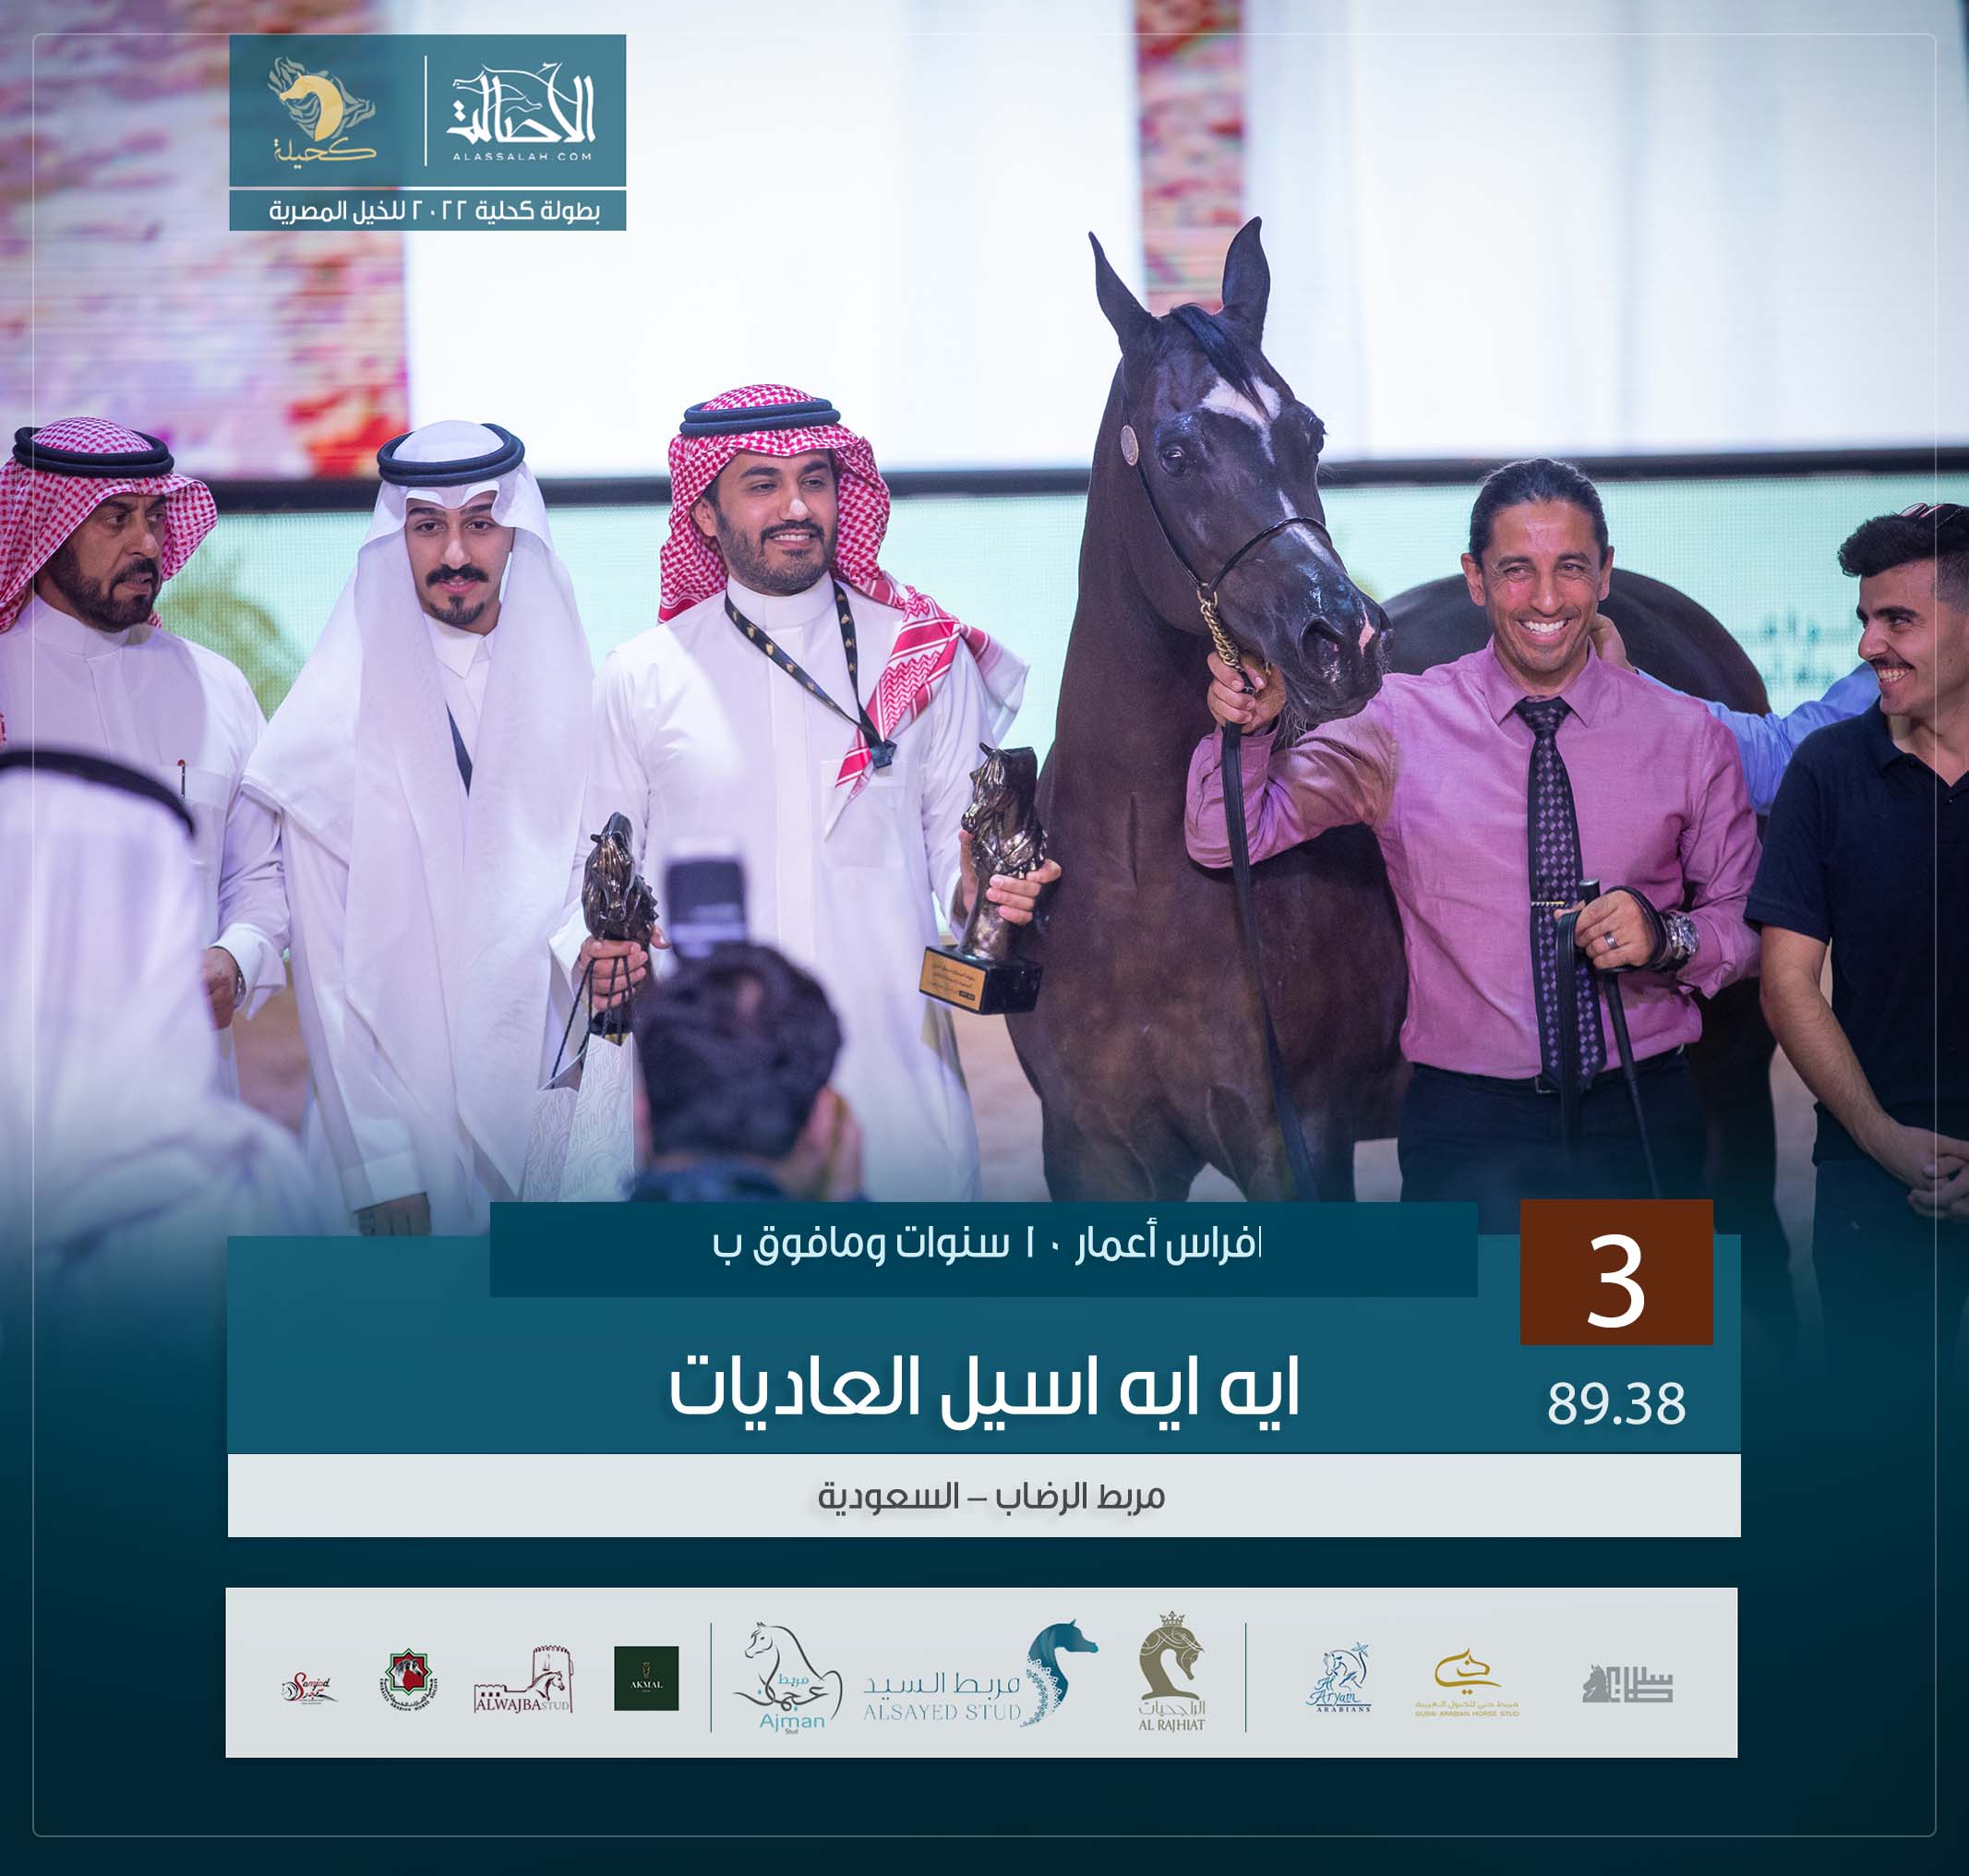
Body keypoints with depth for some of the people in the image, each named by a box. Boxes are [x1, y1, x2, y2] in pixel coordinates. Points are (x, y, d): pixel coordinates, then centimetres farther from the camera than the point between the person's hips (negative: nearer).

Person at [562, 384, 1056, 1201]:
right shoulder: (641, 680, 5)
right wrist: (593, 950, -10)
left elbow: (956, 825, 11)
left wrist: (978, 885, -11)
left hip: (890, 1049, 1)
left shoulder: (922, 657, 7)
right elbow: (591, 863, 9)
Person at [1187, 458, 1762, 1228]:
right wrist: (1247, 729, -22)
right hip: (1471, 1127, -2)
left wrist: (1669, 938, -15)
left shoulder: (1688, 738, 1)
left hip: (1643, 1119, 2)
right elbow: (1228, 838, -3)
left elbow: (1751, 924, 7)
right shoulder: (1403, 725, -2)